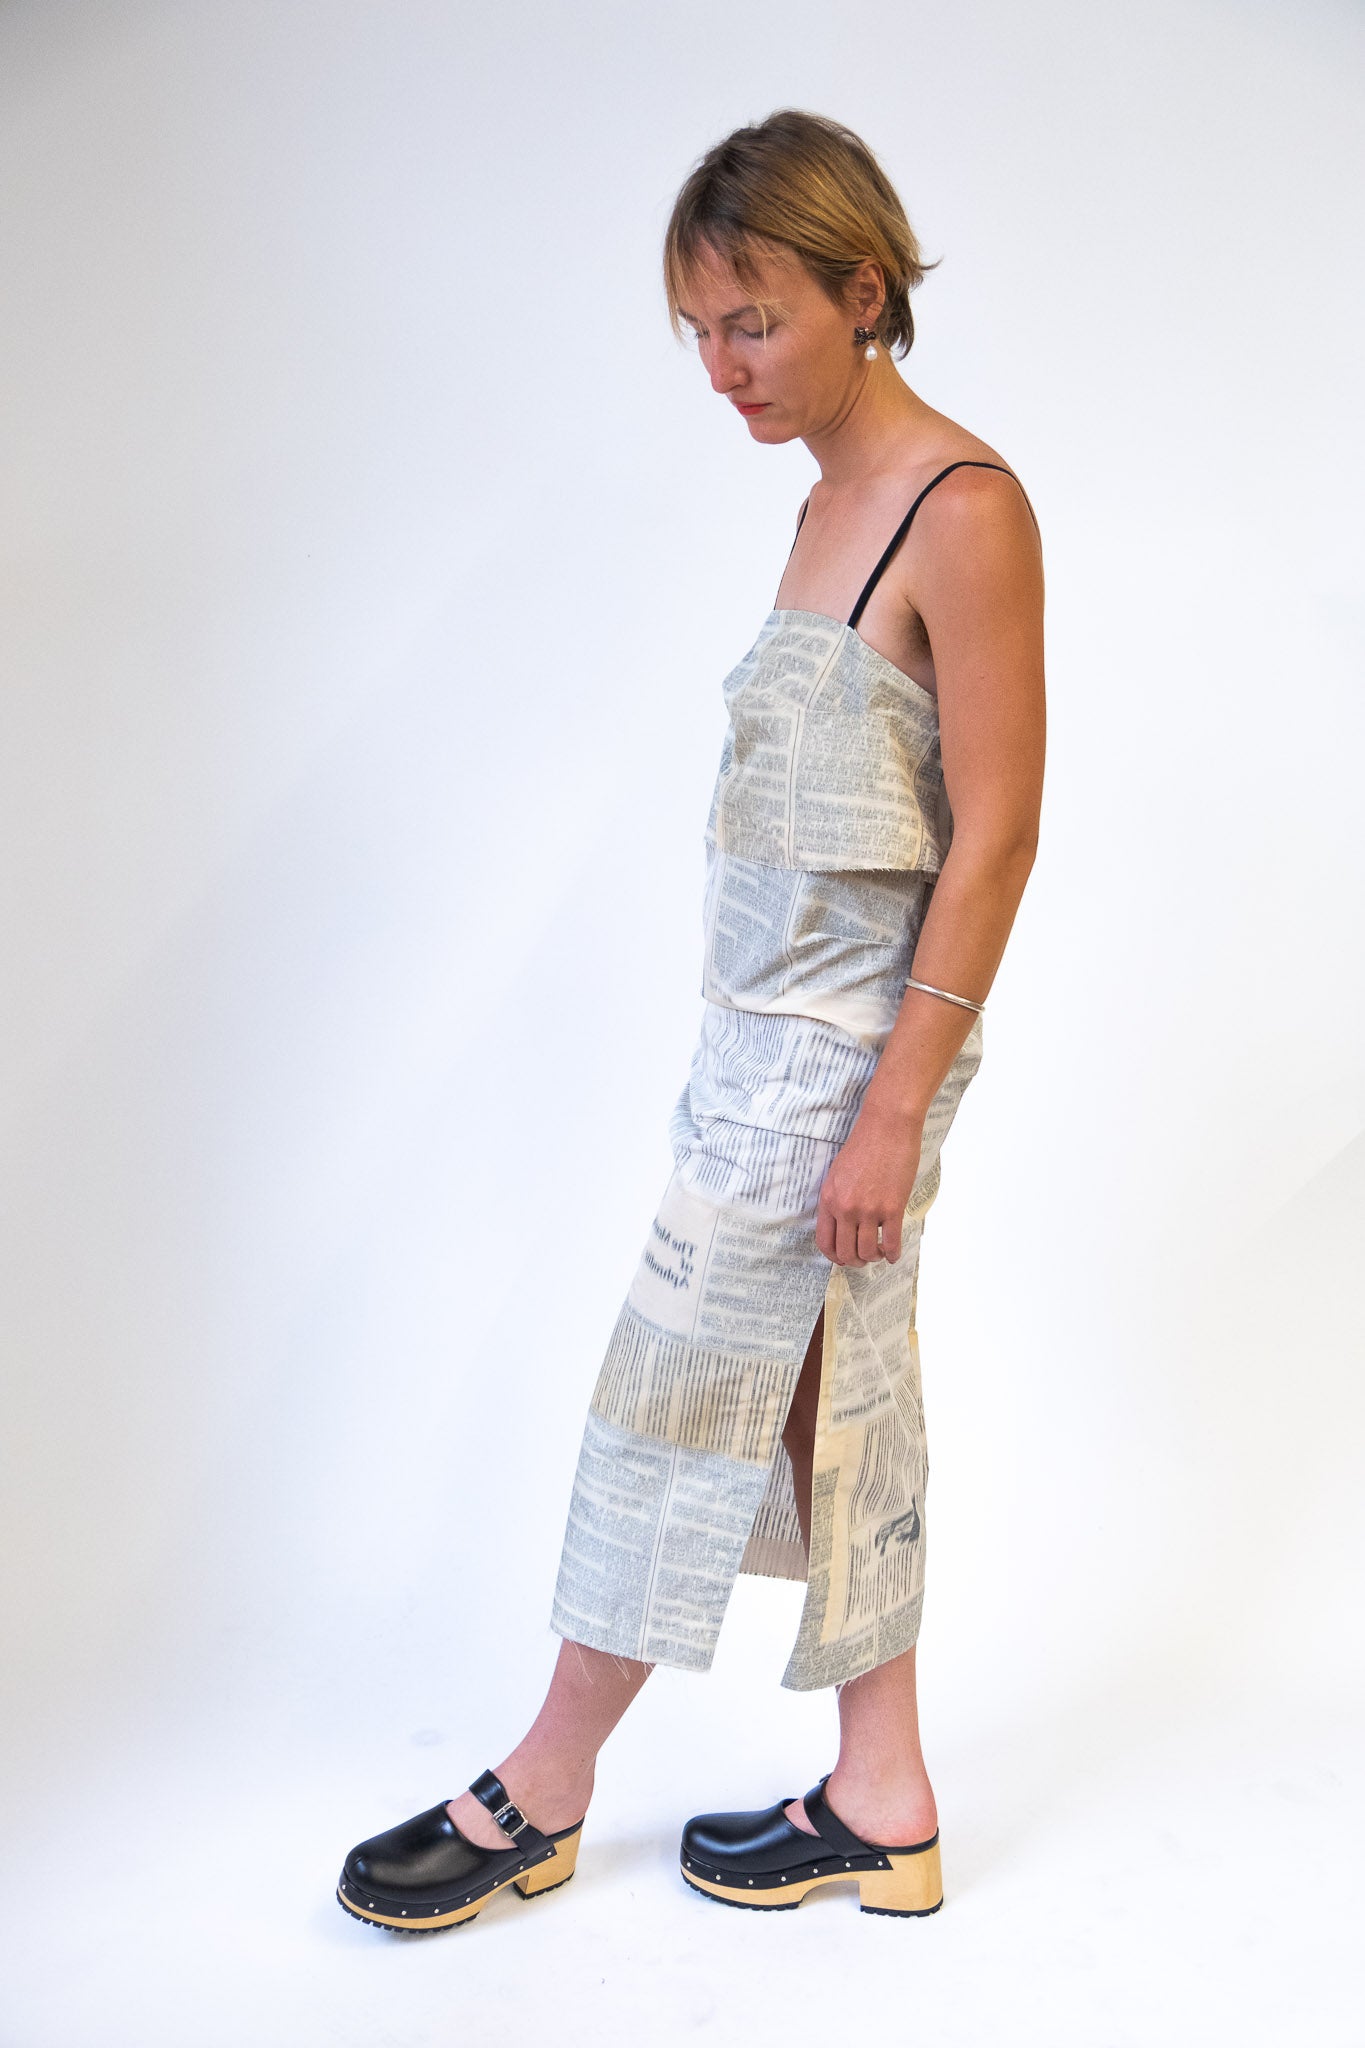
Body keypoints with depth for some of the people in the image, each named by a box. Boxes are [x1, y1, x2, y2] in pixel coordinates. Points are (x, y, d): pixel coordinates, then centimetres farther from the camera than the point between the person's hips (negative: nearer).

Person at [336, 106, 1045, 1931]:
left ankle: (544, 1793, 20)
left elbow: (993, 835, -17)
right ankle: (883, 1804, 26)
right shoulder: (830, 507, 11)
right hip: (771, 1030, 8)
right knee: (835, 1411, 13)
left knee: (681, 1391, 2)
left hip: (849, 1044, -8)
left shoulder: (966, 511, -15)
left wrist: (894, 1106, -18)